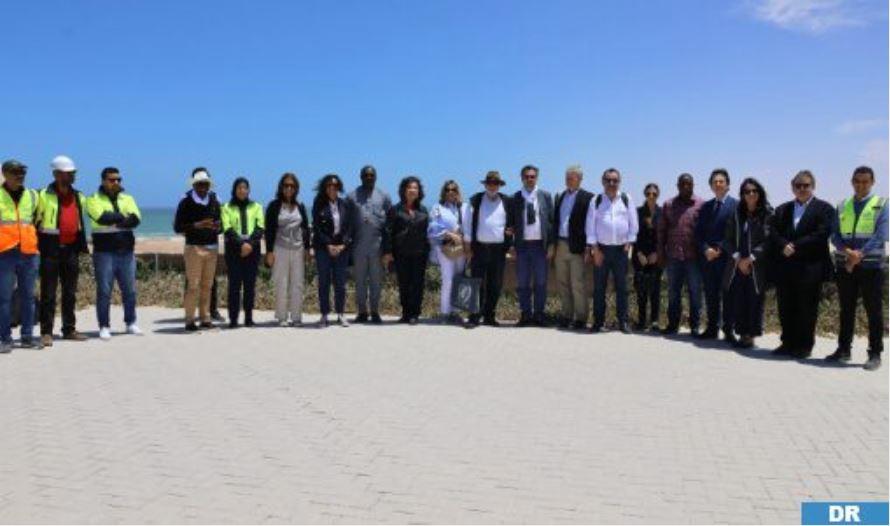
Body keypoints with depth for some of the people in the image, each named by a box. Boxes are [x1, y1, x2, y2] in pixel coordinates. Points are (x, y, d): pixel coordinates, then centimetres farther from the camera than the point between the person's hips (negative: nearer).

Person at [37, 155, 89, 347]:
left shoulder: (79, 197, 13)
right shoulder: (44, 196, -5)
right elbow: (35, 222, -4)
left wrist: (82, 245, 17)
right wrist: (38, 246, -8)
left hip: (71, 249, 6)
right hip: (51, 249, -5)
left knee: (70, 293, 10)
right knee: (48, 293, -2)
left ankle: (69, 329, 19)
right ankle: (46, 332, 3)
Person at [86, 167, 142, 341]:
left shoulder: (127, 198, 13)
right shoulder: (94, 199, 2)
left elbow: (136, 219, -5)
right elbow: (102, 217, -18)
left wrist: (114, 220, -15)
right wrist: (123, 217, -7)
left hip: (126, 251, 4)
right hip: (104, 252, -4)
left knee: (130, 290, 8)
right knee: (104, 291, -1)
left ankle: (131, 323, 21)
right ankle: (104, 327, 7)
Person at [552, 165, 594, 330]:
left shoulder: (587, 197, -4)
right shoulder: (560, 197, 15)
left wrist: (588, 246, -13)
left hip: (576, 247, -6)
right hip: (560, 246, 6)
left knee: (577, 284, -3)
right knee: (562, 283, 10)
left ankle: (580, 318, 6)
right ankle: (566, 316, 19)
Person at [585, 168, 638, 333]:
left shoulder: (626, 200, 4)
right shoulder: (596, 201, 3)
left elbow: (633, 223, 5)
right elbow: (590, 225, 1)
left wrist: (629, 243, -3)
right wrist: (595, 248, -5)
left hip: (621, 249, 0)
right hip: (601, 248, 0)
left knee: (622, 287, 3)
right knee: (599, 287, 3)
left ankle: (623, 321, 9)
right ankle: (598, 321, 10)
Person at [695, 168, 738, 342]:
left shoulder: (736, 205, 0)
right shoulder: (706, 206, 15)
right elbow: (698, 232, 11)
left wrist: (720, 249, -13)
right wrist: (706, 249, -5)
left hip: (727, 257, -4)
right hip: (707, 256, 4)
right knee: (710, 295, 7)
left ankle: (728, 330, 4)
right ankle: (712, 328, 14)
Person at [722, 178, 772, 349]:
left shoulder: (767, 214, -1)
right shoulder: (736, 214, 11)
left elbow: (768, 241, -7)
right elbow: (728, 239, 8)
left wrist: (750, 259, -12)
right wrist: (737, 258, -6)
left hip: (756, 266, -3)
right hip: (736, 265, 3)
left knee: (753, 300, -2)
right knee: (733, 299, -3)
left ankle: (749, 335, 6)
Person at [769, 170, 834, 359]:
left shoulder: (824, 208, 2)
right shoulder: (782, 210, 17)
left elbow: (821, 235, -10)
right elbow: (773, 232, 7)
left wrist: (795, 246, -14)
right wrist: (784, 246, -13)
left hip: (810, 268, -4)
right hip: (785, 268, 4)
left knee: (806, 309, 2)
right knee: (786, 308, 8)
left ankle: (804, 346, 11)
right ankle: (788, 343, 18)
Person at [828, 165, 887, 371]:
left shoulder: (881, 205, 1)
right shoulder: (842, 206, 11)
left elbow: (880, 236, -9)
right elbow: (835, 236, 4)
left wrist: (859, 255, -18)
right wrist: (848, 252, -14)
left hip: (871, 265, -3)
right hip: (844, 265, 4)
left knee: (874, 311, 0)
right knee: (846, 309, 10)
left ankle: (875, 354, 5)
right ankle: (843, 349, 19)